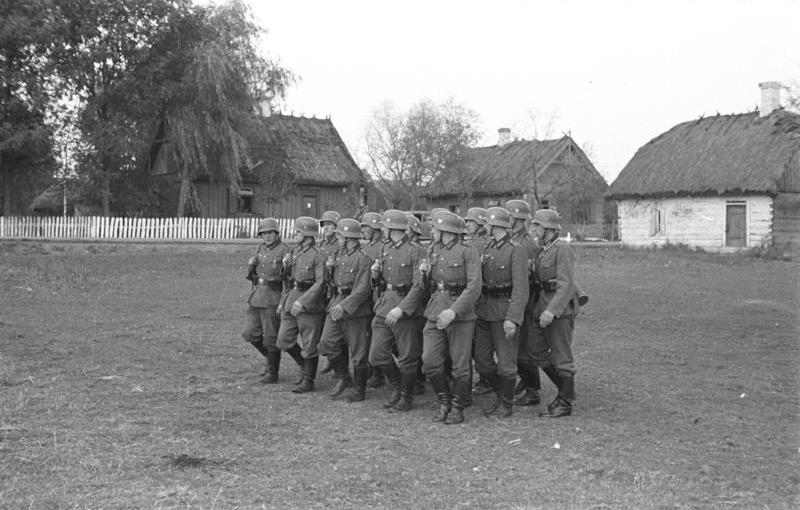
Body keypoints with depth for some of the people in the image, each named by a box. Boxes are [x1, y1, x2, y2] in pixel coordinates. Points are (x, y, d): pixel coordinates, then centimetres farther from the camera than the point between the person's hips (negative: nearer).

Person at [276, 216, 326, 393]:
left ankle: (308, 381, 12)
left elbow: (320, 283, -18)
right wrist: (283, 301, 16)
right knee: (284, 340, 8)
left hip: (310, 304, -7)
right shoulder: (294, 252, 10)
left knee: (309, 345, 1)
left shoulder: (318, 255, -13)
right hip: (291, 302, 8)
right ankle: (306, 365, 27)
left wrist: (302, 301, -24)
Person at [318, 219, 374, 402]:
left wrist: (345, 306, -27)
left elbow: (362, 289, -20)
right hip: (336, 306, 7)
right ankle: (344, 378, 19)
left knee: (357, 353, 2)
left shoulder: (363, 259, -14)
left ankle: (359, 390, 15)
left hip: (356, 310, -7)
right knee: (327, 344, 0)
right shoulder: (338, 255, 11)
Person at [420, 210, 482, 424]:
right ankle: (444, 402, 17)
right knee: (430, 362, -2)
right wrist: (425, 274, 3)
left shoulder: (468, 253, -7)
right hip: (435, 314, 6)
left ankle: (457, 408, 16)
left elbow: (474, 288, -15)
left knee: (461, 366, 1)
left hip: (461, 315, -6)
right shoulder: (435, 253, 14)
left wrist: (454, 310, -24)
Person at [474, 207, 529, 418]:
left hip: (505, 312, -7)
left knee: (505, 362, 2)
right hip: (484, 311, 7)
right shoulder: (488, 249, 11)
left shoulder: (516, 251, -11)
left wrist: (512, 318, -24)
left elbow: (520, 290, -17)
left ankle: (507, 404, 17)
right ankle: (502, 394, 29)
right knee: (482, 362, 9)